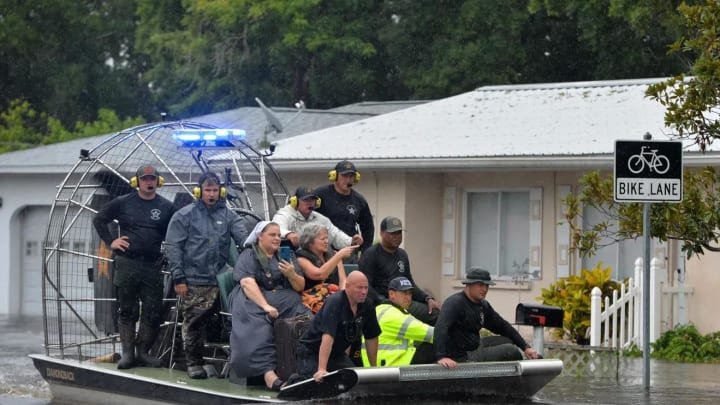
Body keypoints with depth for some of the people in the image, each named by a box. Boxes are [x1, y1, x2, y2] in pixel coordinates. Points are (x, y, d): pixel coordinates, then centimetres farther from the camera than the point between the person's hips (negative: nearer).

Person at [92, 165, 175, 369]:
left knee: (153, 312, -1)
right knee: (127, 310, 2)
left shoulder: (166, 207, 5)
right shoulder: (123, 203, 4)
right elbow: (99, 220, 14)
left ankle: (142, 352, 9)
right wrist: (111, 241, 5)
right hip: (127, 264, -1)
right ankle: (127, 353, 6)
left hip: (153, 266, 1)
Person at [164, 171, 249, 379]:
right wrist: (178, 277, -7)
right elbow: (173, 247, -1)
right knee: (194, 323, 3)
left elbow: (244, 238, 1)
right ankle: (194, 362, 14)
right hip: (193, 282, -2)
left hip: (219, 280, 2)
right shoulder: (185, 215, 2)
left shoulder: (229, 215, 10)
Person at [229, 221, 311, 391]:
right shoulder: (248, 256, 8)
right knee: (259, 332, -34)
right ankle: (269, 374, -46)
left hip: (287, 301, 4)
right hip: (255, 301, -4)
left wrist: (292, 274, -6)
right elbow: (247, 283, -9)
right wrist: (266, 306, -23)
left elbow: (300, 287, 18)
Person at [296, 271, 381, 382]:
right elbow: (328, 337, -37)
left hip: (337, 353, 7)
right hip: (311, 351, -7)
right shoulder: (334, 303, -27)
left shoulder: (366, 307, -5)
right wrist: (321, 370, -44)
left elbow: (371, 338, 6)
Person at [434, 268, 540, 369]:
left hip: (472, 355, 9)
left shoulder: (483, 305, 12)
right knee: (509, 350, -13)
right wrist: (441, 357, -43)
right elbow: (441, 328, -29)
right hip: (459, 359, -9)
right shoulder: (455, 302, -15)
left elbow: (503, 326, 19)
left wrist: (525, 347, 11)